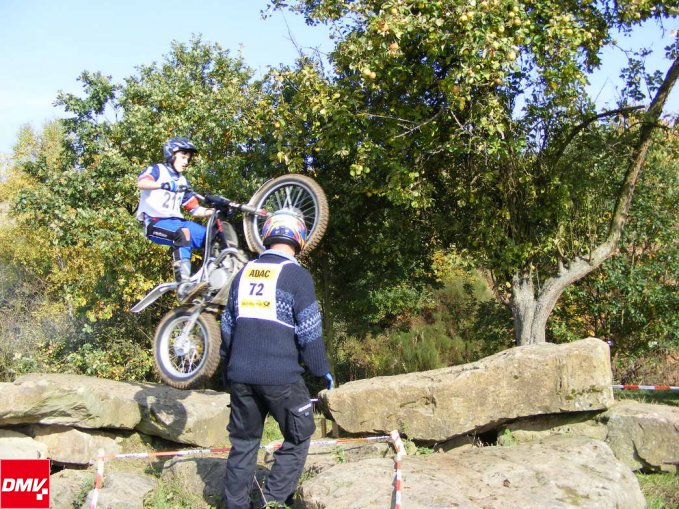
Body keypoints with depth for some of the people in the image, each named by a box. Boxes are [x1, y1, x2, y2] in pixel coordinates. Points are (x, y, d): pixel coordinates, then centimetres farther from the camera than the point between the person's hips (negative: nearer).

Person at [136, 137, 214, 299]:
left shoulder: (182, 182, 23)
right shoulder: (157, 170, 4)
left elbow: (195, 210, 17)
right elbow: (141, 182, -20)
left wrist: (215, 211, 0)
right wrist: (163, 185, -37)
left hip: (176, 221, 7)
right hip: (156, 222, -7)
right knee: (183, 233, -37)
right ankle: (183, 284, -43)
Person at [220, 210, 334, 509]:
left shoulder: (244, 272, 11)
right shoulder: (296, 275, -7)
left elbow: (227, 326, 17)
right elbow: (309, 332, -9)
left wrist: (227, 367, 28)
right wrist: (322, 369, 3)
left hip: (241, 374, 6)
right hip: (280, 376, -5)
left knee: (244, 441, 15)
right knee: (298, 438, 9)